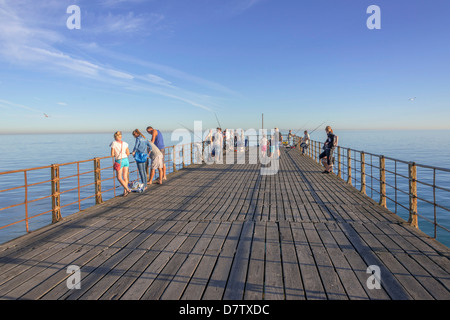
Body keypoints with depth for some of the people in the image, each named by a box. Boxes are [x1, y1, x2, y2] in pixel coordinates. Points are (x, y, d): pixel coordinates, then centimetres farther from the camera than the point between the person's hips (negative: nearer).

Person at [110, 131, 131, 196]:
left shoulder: (113, 143, -7)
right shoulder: (124, 143, 4)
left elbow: (112, 154, -9)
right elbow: (128, 153, 10)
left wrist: (115, 155, 13)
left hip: (119, 161, -4)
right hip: (126, 160, 4)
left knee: (119, 178, 5)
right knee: (125, 177, 10)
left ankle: (127, 189, -8)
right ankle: (124, 192, 12)